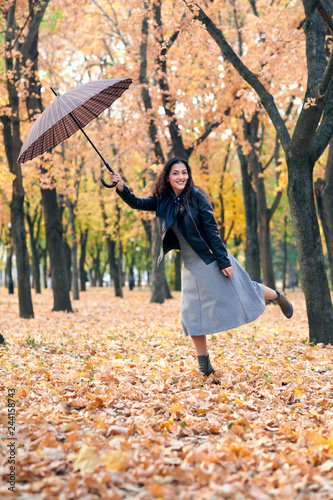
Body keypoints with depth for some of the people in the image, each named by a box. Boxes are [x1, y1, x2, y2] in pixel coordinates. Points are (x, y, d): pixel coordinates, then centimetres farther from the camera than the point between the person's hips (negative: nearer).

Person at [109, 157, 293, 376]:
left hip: (212, 258, -5)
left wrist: (224, 261, -16)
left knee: (243, 293, 4)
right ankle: (204, 364, 11)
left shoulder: (196, 196, -12)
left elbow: (212, 230, -13)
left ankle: (279, 296, 34)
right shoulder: (163, 201, 2)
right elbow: (137, 203, 3)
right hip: (191, 265, 5)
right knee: (192, 313, 2)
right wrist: (121, 186, -16)